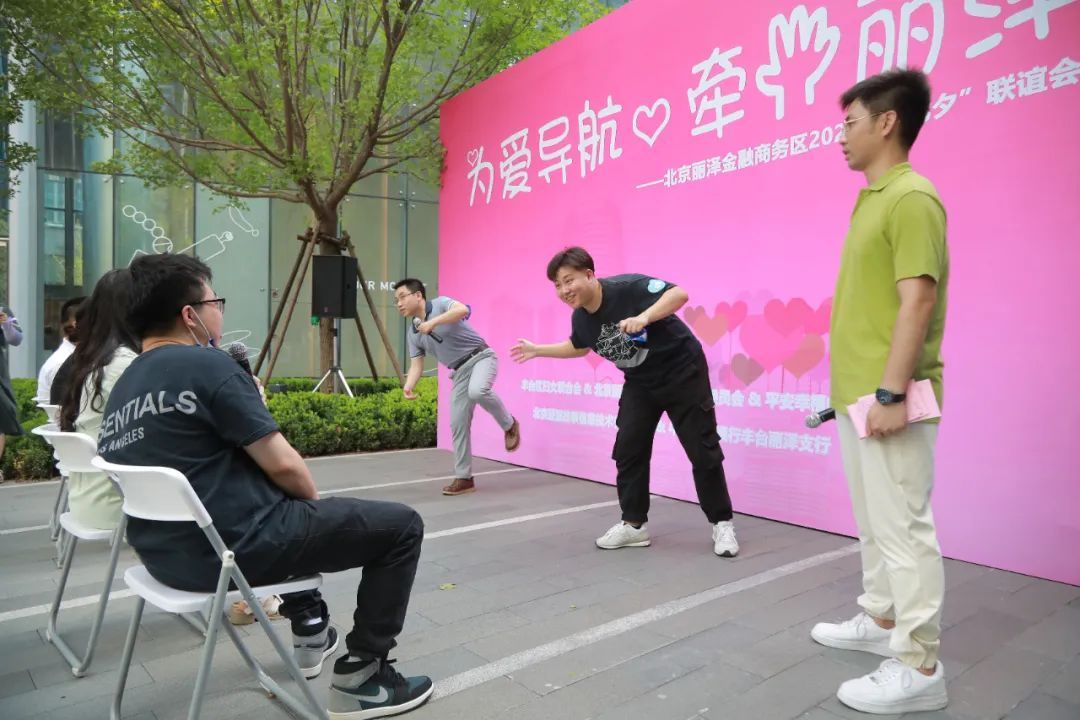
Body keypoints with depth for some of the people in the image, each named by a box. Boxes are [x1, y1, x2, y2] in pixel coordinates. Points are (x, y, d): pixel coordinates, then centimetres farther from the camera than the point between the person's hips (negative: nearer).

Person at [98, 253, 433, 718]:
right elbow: (283, 465, -17)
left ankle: (309, 631, 38)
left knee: (290, 510, 37)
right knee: (401, 525, 0)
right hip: (238, 546, -9)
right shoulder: (207, 364, -17)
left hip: (171, 554, 9)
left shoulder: (122, 390, 9)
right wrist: (314, 500, 2)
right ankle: (361, 674, 5)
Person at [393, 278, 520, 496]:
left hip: (480, 357, -6)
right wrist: (408, 386, -13)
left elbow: (462, 309, -29)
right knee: (458, 423, 0)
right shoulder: (413, 334, 10)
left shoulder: (440, 304, -8)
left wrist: (433, 322, -32)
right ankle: (464, 478, 11)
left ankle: (509, 425, -10)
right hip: (460, 371, 7)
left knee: (477, 391, -37)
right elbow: (416, 365, 6)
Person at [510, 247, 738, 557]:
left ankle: (721, 523, 12)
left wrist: (644, 317, -47)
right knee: (628, 450, 1)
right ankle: (634, 524, 15)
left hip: (682, 371, -6)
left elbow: (679, 294, -33)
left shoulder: (627, 288, -26)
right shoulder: (580, 319, -5)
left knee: (703, 451, -3)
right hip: (640, 382, 6)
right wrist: (538, 350, 15)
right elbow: (579, 347, 17)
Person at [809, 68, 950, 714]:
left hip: (886, 396, -10)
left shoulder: (912, 198, -12)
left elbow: (917, 300, -20)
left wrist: (891, 392, -22)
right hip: (855, 392, 10)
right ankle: (881, 620, 34)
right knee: (873, 519, 19)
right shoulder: (872, 200, 16)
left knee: (903, 526, -2)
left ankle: (920, 667, 9)